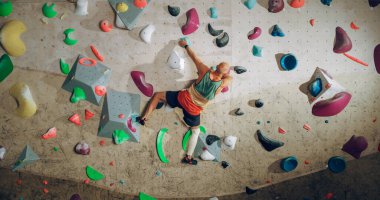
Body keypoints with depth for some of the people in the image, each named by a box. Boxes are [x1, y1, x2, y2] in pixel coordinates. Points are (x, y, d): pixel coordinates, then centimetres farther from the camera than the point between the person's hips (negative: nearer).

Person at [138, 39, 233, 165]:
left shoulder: (205, 71, -18)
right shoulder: (222, 84, -21)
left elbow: (194, 57, -1)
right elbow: (230, 78, 4)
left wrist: (185, 45, 14)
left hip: (182, 99, 1)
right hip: (194, 110, -1)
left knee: (158, 95, 24)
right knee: (196, 131, 25)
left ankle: (144, 118, 17)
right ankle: (188, 157, 25)